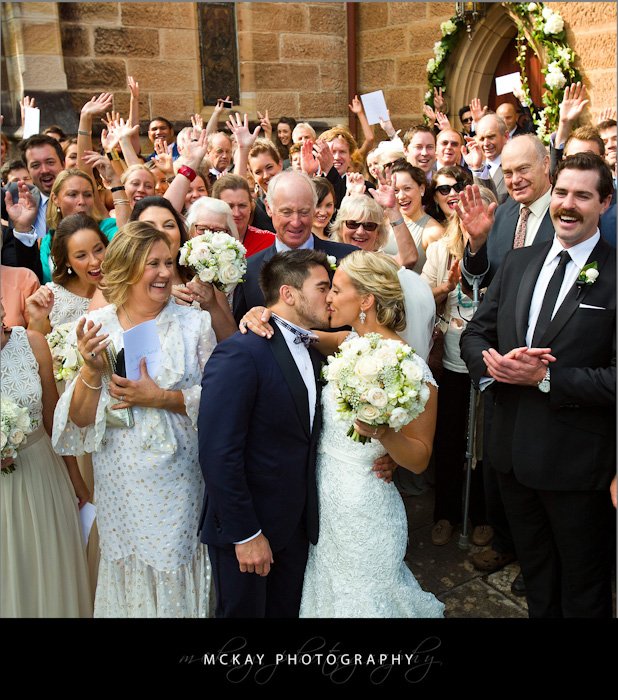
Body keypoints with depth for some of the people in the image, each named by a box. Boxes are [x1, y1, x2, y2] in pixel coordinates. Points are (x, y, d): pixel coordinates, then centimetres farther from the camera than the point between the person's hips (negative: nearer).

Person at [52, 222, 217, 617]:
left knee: (173, 566, 12)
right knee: (126, 569, 16)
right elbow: (80, 418, -2)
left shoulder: (195, 323, -4)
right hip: (119, 481, 1)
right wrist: (92, 370, -20)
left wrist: (159, 398, -18)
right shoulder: (95, 327, -3)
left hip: (177, 480, -1)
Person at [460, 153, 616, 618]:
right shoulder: (518, 264, 5)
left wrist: (546, 378, -23)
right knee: (536, 577, 27)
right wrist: (491, 361, -15)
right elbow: (474, 334, 6)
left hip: (577, 462, -5)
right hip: (514, 453, 5)